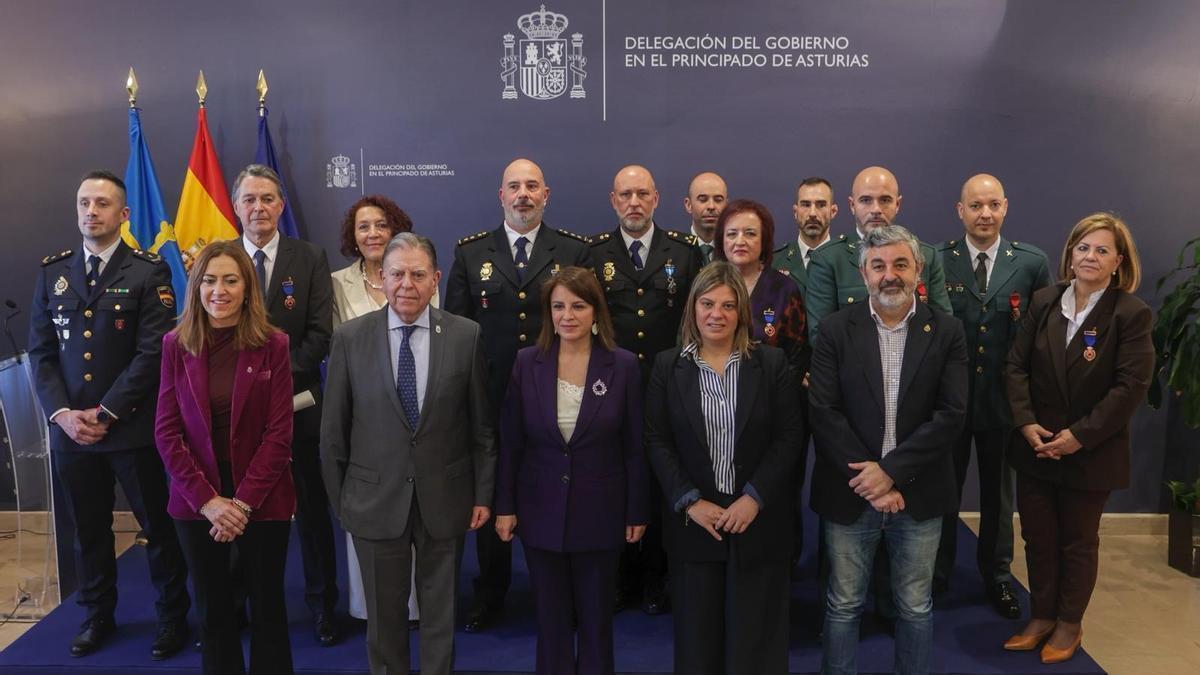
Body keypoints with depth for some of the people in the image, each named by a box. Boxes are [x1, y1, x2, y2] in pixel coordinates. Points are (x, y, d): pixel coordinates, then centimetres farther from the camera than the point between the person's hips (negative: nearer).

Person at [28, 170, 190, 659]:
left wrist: (106, 414, -14)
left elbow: (152, 352, -11)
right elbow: (41, 352, 7)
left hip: (132, 428, -4)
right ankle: (98, 615, 33)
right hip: (70, 429, 4)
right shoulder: (52, 271, 9)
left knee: (157, 526, 7)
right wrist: (62, 413, -7)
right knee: (87, 530, 15)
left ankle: (172, 616, 23)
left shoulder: (148, 272, -5)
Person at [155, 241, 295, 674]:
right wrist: (208, 499, -11)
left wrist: (243, 501, -14)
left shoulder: (272, 345, -6)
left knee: (267, 608, 10)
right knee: (212, 611, 13)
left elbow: (279, 433, -8)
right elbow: (166, 431, -3)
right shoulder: (175, 344, 0)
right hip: (196, 501, 2)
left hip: (262, 500, -1)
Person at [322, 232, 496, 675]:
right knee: (384, 613, 15)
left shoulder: (467, 335, -5)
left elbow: (482, 423, 0)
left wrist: (483, 493, 1)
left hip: (445, 498, 0)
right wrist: (339, 499, 3)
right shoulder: (350, 338, -5)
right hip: (376, 500, 0)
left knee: (440, 611, 15)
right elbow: (333, 430, 0)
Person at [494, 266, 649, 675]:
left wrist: (637, 512, -2)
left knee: (596, 619, 14)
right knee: (551, 620, 14)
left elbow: (634, 446, -3)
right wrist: (504, 506, -1)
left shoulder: (623, 366, -8)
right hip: (541, 512, 1)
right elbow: (510, 442, 0)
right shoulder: (526, 363, -4)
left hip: (600, 513, -1)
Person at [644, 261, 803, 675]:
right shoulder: (667, 366, 1)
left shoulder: (772, 363, 0)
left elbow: (789, 437, -3)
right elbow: (656, 441, -1)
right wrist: (690, 503, -11)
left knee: (754, 636, 8)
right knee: (697, 633, 10)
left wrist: (754, 498, -13)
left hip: (758, 520, 0)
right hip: (693, 521, 1)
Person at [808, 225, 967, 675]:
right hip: (850, 493, 0)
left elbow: (951, 415, -8)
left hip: (919, 495, 1)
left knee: (916, 607, 15)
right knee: (844, 605, 12)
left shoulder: (946, 332, -1)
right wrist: (867, 478, -14)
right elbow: (823, 412, -8)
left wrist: (890, 470, -16)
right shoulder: (836, 330, -3)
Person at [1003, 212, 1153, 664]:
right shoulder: (1044, 302, 2)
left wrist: (1081, 435, -18)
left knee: (1078, 542, 13)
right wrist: (1025, 423, -11)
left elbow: (1131, 386, -15)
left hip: (1090, 453, -3)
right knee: (1038, 537, 13)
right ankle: (1041, 617, 30)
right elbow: (1016, 365, 1)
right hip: (1036, 447, 4)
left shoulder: (1131, 314, -10)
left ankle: (1069, 624, 31)